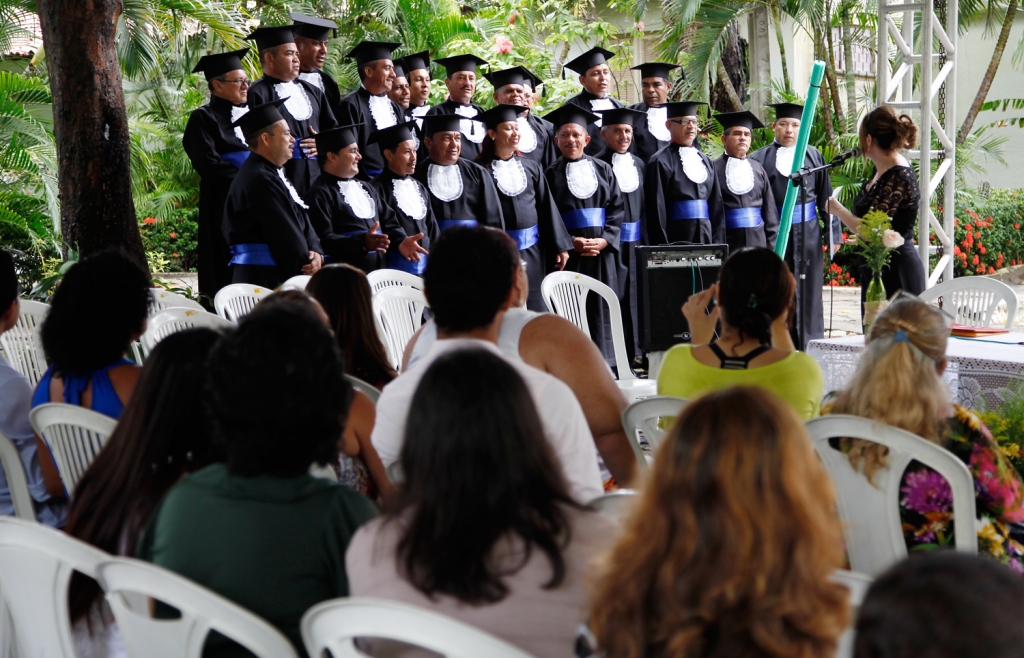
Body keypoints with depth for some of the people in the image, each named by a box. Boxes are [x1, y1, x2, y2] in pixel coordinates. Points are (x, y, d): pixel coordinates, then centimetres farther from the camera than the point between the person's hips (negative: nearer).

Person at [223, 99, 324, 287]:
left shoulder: (273, 174, 17)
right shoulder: (260, 180, -16)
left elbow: (303, 222, 14)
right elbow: (285, 234, -16)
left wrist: (315, 252, -4)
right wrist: (308, 265, -5)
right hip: (263, 279, -10)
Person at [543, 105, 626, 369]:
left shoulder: (603, 171, 12)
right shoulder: (551, 175, 5)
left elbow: (617, 209, 7)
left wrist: (604, 240, -8)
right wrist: (570, 242, -13)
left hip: (603, 252, 2)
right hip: (568, 254, -2)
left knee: (602, 308, 1)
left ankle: (605, 363, 6)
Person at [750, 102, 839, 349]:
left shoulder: (813, 157, 9)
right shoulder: (759, 159, 3)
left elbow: (826, 199, 10)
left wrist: (833, 233, 5)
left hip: (807, 234, 1)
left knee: (807, 291, 4)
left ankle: (809, 346, 12)